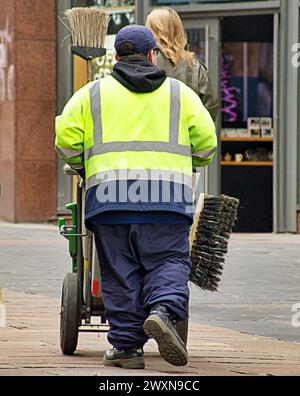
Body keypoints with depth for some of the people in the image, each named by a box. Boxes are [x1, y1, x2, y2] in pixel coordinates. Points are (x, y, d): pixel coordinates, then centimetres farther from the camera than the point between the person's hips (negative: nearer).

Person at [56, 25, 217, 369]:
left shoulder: (92, 93, 12)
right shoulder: (179, 93, 13)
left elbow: (66, 138, 6)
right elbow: (205, 140, 8)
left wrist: (79, 164, 25)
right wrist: (192, 164, 28)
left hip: (109, 195, 1)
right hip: (166, 196, -1)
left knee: (120, 272, 4)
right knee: (169, 262, 2)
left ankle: (126, 345, 2)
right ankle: (163, 312, -26)